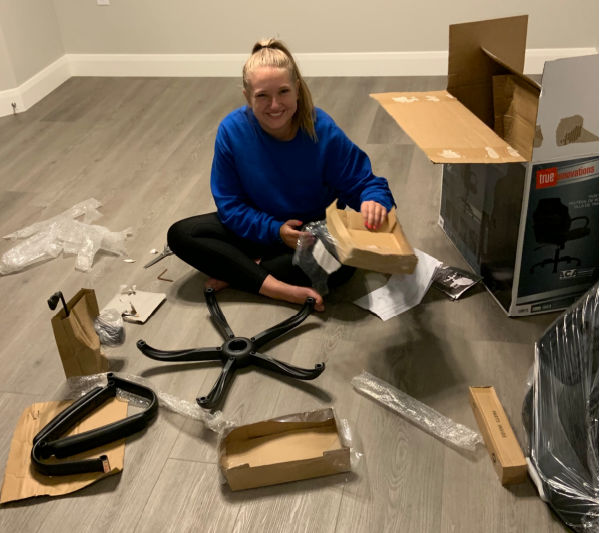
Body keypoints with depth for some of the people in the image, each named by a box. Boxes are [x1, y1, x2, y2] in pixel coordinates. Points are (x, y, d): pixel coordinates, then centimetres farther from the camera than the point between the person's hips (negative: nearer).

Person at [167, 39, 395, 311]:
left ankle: (236, 273, -20)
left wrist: (373, 200, -39)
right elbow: (229, 204, -11)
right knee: (180, 234, -17)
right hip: (258, 226, 2)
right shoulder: (232, 130, -17)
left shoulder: (323, 131, -21)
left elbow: (363, 181, -14)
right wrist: (275, 230, -26)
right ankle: (275, 287, -29)